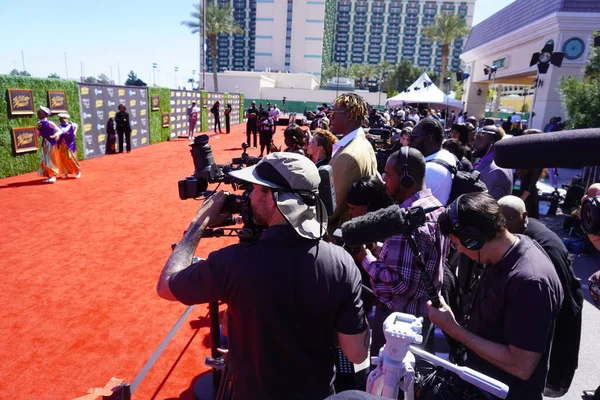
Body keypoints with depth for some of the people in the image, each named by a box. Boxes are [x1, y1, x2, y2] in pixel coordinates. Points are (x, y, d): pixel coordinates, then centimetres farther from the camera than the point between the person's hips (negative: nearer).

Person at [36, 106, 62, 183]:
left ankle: (53, 176, 1)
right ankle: (49, 176, 15)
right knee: (44, 160, 8)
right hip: (44, 144, 7)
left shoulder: (49, 123, -12)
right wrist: (37, 128, -7)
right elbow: (38, 134, 12)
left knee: (51, 159, -4)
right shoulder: (39, 123, 7)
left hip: (51, 144, -7)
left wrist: (55, 135, -33)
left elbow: (59, 131, -13)